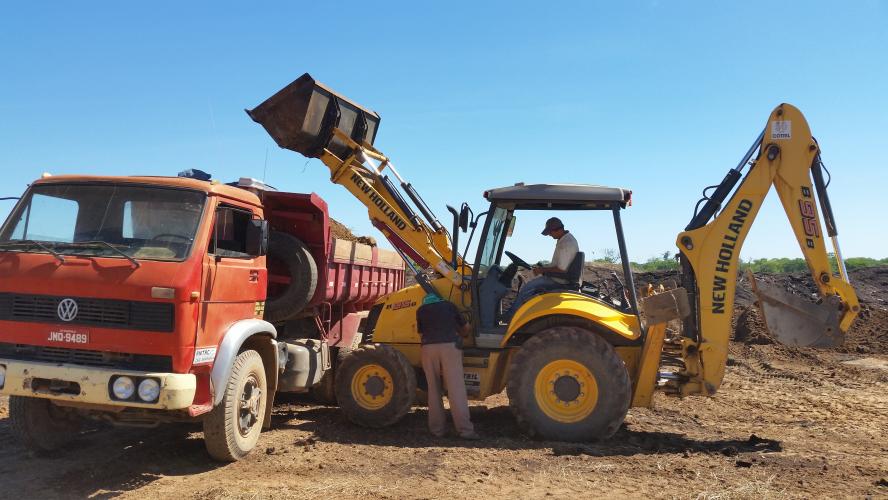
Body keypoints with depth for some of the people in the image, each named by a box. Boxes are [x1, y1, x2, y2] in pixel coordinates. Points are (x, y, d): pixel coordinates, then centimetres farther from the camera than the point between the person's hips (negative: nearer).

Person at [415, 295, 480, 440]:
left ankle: (437, 428, 11)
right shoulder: (449, 306, 22)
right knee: (456, 389, -4)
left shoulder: (421, 310, 20)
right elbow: (466, 327, 30)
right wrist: (459, 335, 50)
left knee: (434, 389, 11)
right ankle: (465, 429, -9)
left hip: (428, 348, 1)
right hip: (450, 346, -1)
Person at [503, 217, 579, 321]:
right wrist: (543, 268, 12)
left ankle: (510, 316, -3)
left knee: (527, 287, -12)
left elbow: (561, 269, -26)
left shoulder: (567, 244, -25)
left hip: (559, 280, -11)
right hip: (557, 277, 11)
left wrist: (542, 270, -16)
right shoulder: (565, 238, 7)